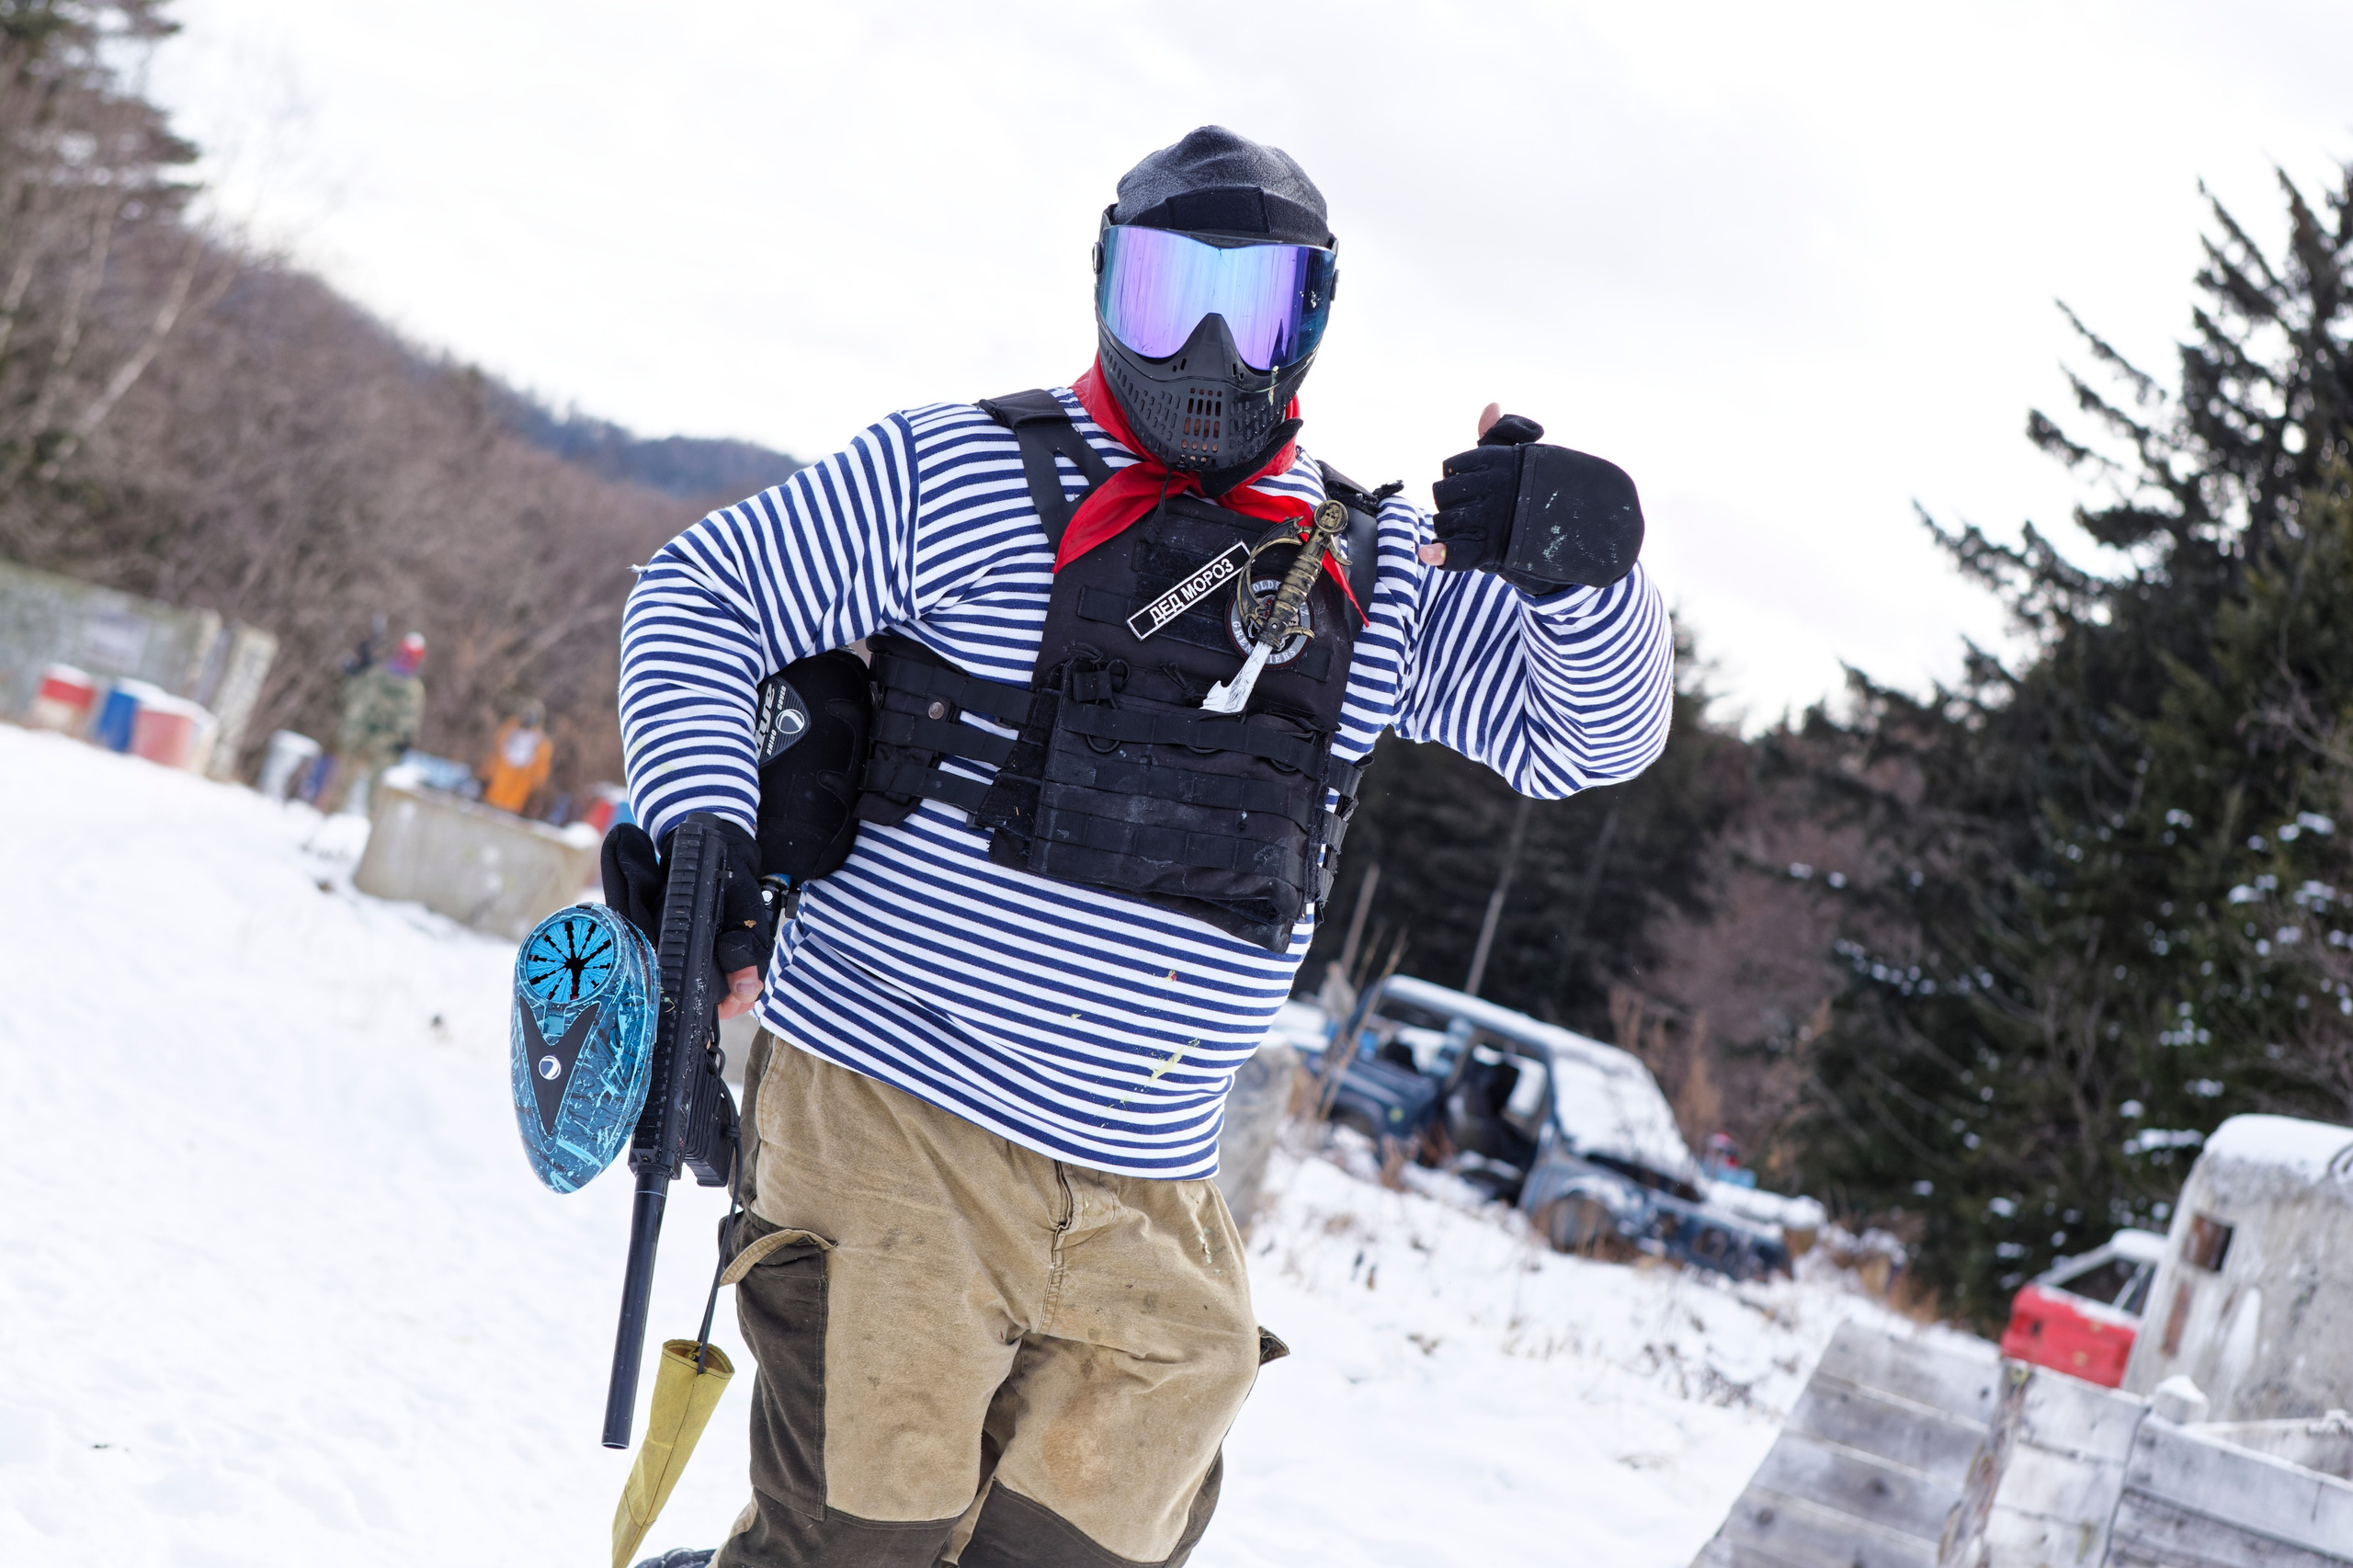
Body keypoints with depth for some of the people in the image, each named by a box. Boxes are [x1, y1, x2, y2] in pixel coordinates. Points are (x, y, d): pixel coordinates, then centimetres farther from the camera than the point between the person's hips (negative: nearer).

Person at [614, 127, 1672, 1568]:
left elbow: (1594, 733, 9)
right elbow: (703, 595, 3)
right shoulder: (959, 475, -1)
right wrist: (702, 831, -13)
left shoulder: (1381, 575, 10)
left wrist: (1580, 568, -13)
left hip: (1148, 1209, 5)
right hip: (892, 1125, -5)